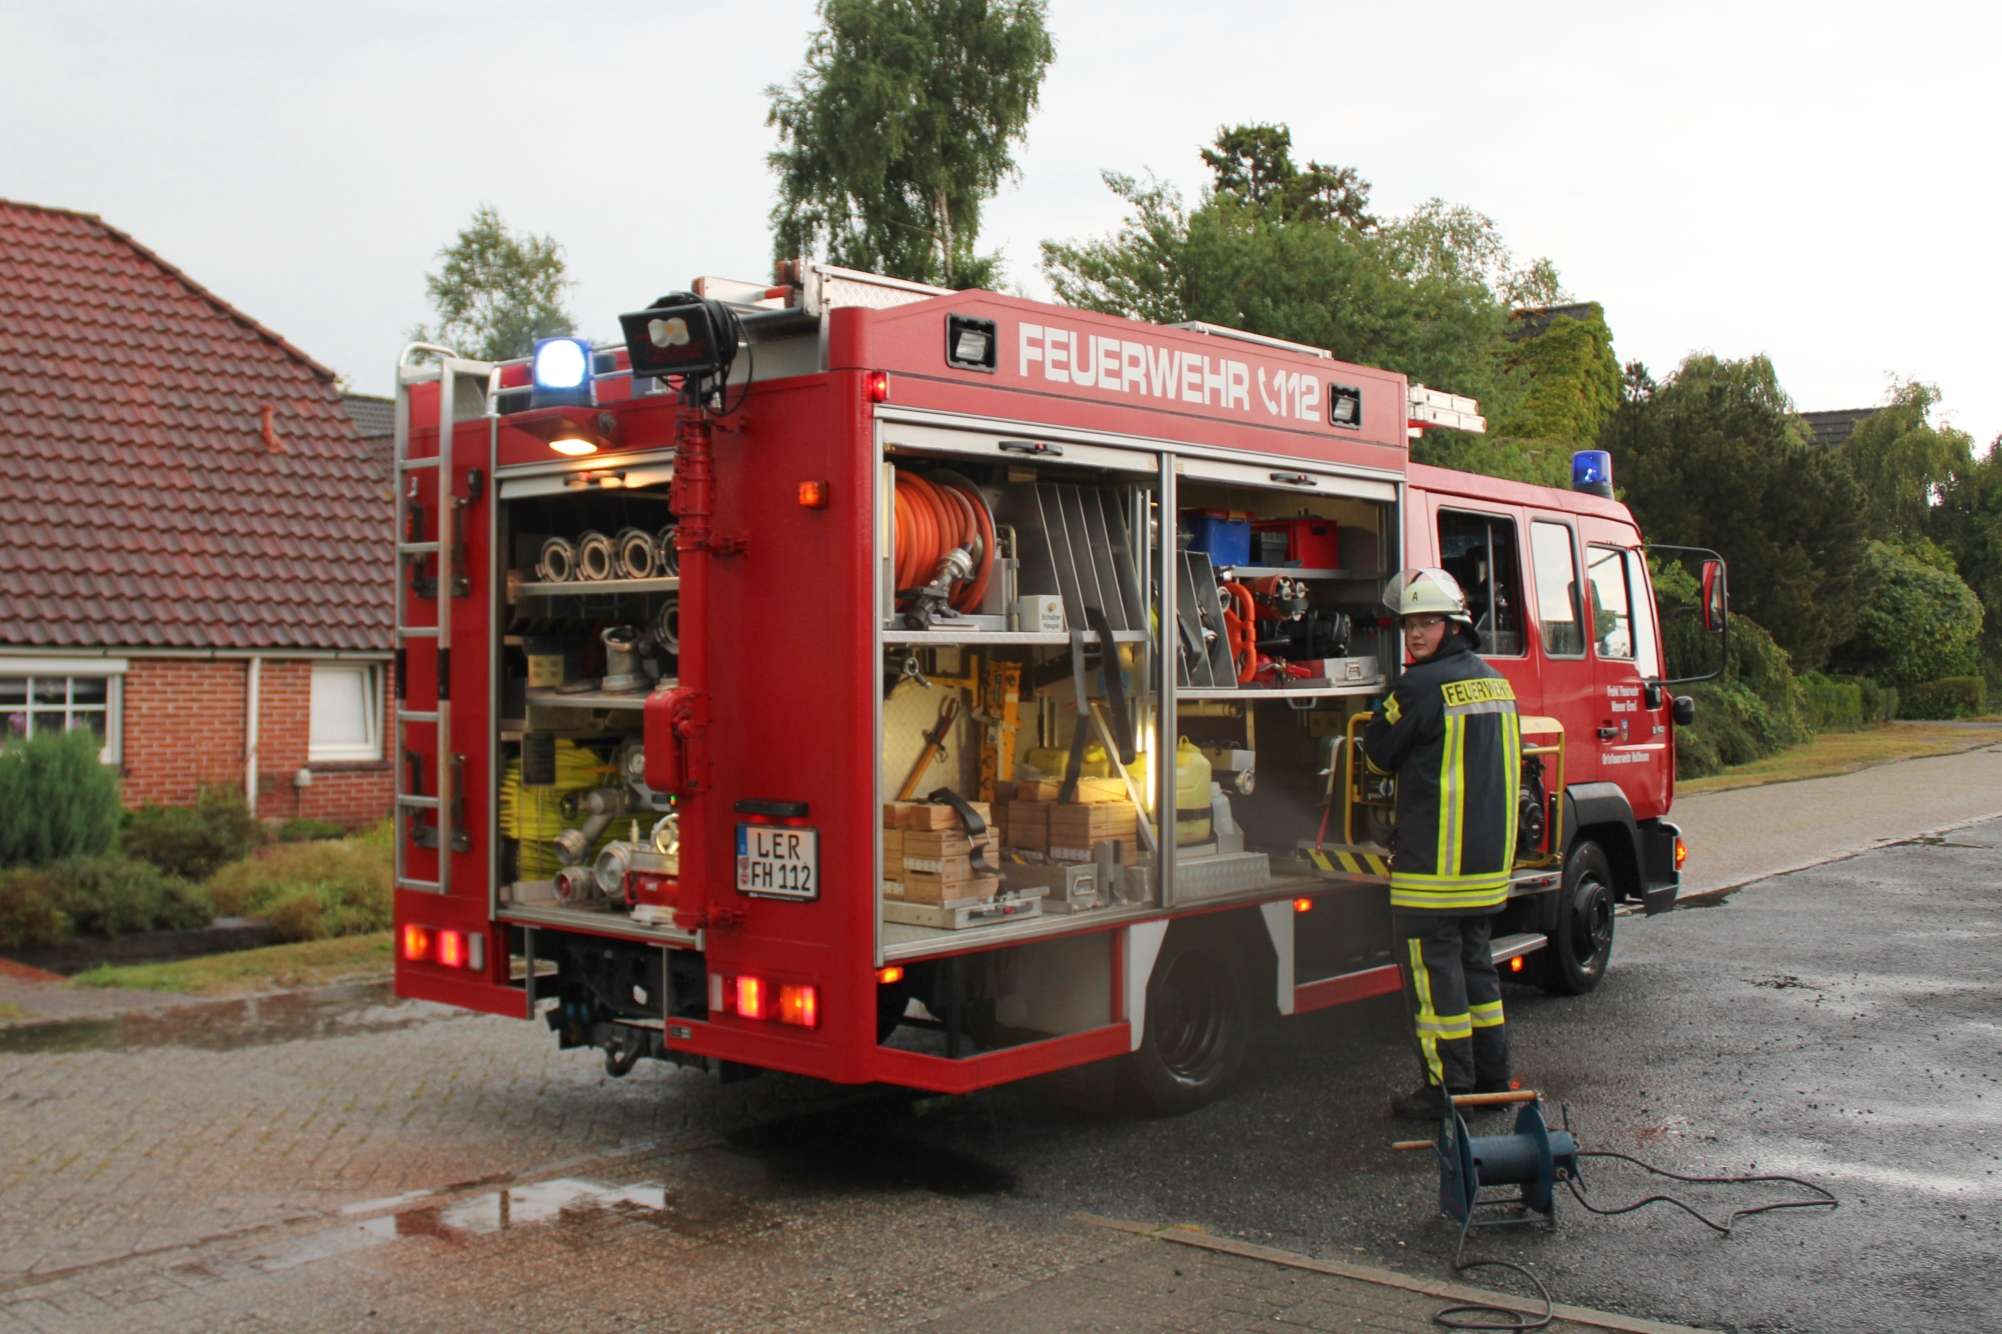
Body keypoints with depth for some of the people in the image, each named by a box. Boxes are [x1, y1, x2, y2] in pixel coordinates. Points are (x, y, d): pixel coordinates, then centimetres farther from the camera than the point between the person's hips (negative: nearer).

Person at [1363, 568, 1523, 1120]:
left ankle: (1449, 1087, 2)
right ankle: (1492, 1079, 22)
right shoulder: (1493, 681, 13)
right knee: (1474, 960, 17)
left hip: (1434, 858, -8)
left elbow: (1378, 753, -4)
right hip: (1490, 853, 9)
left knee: (1433, 969, -1)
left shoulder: (1421, 686, -14)